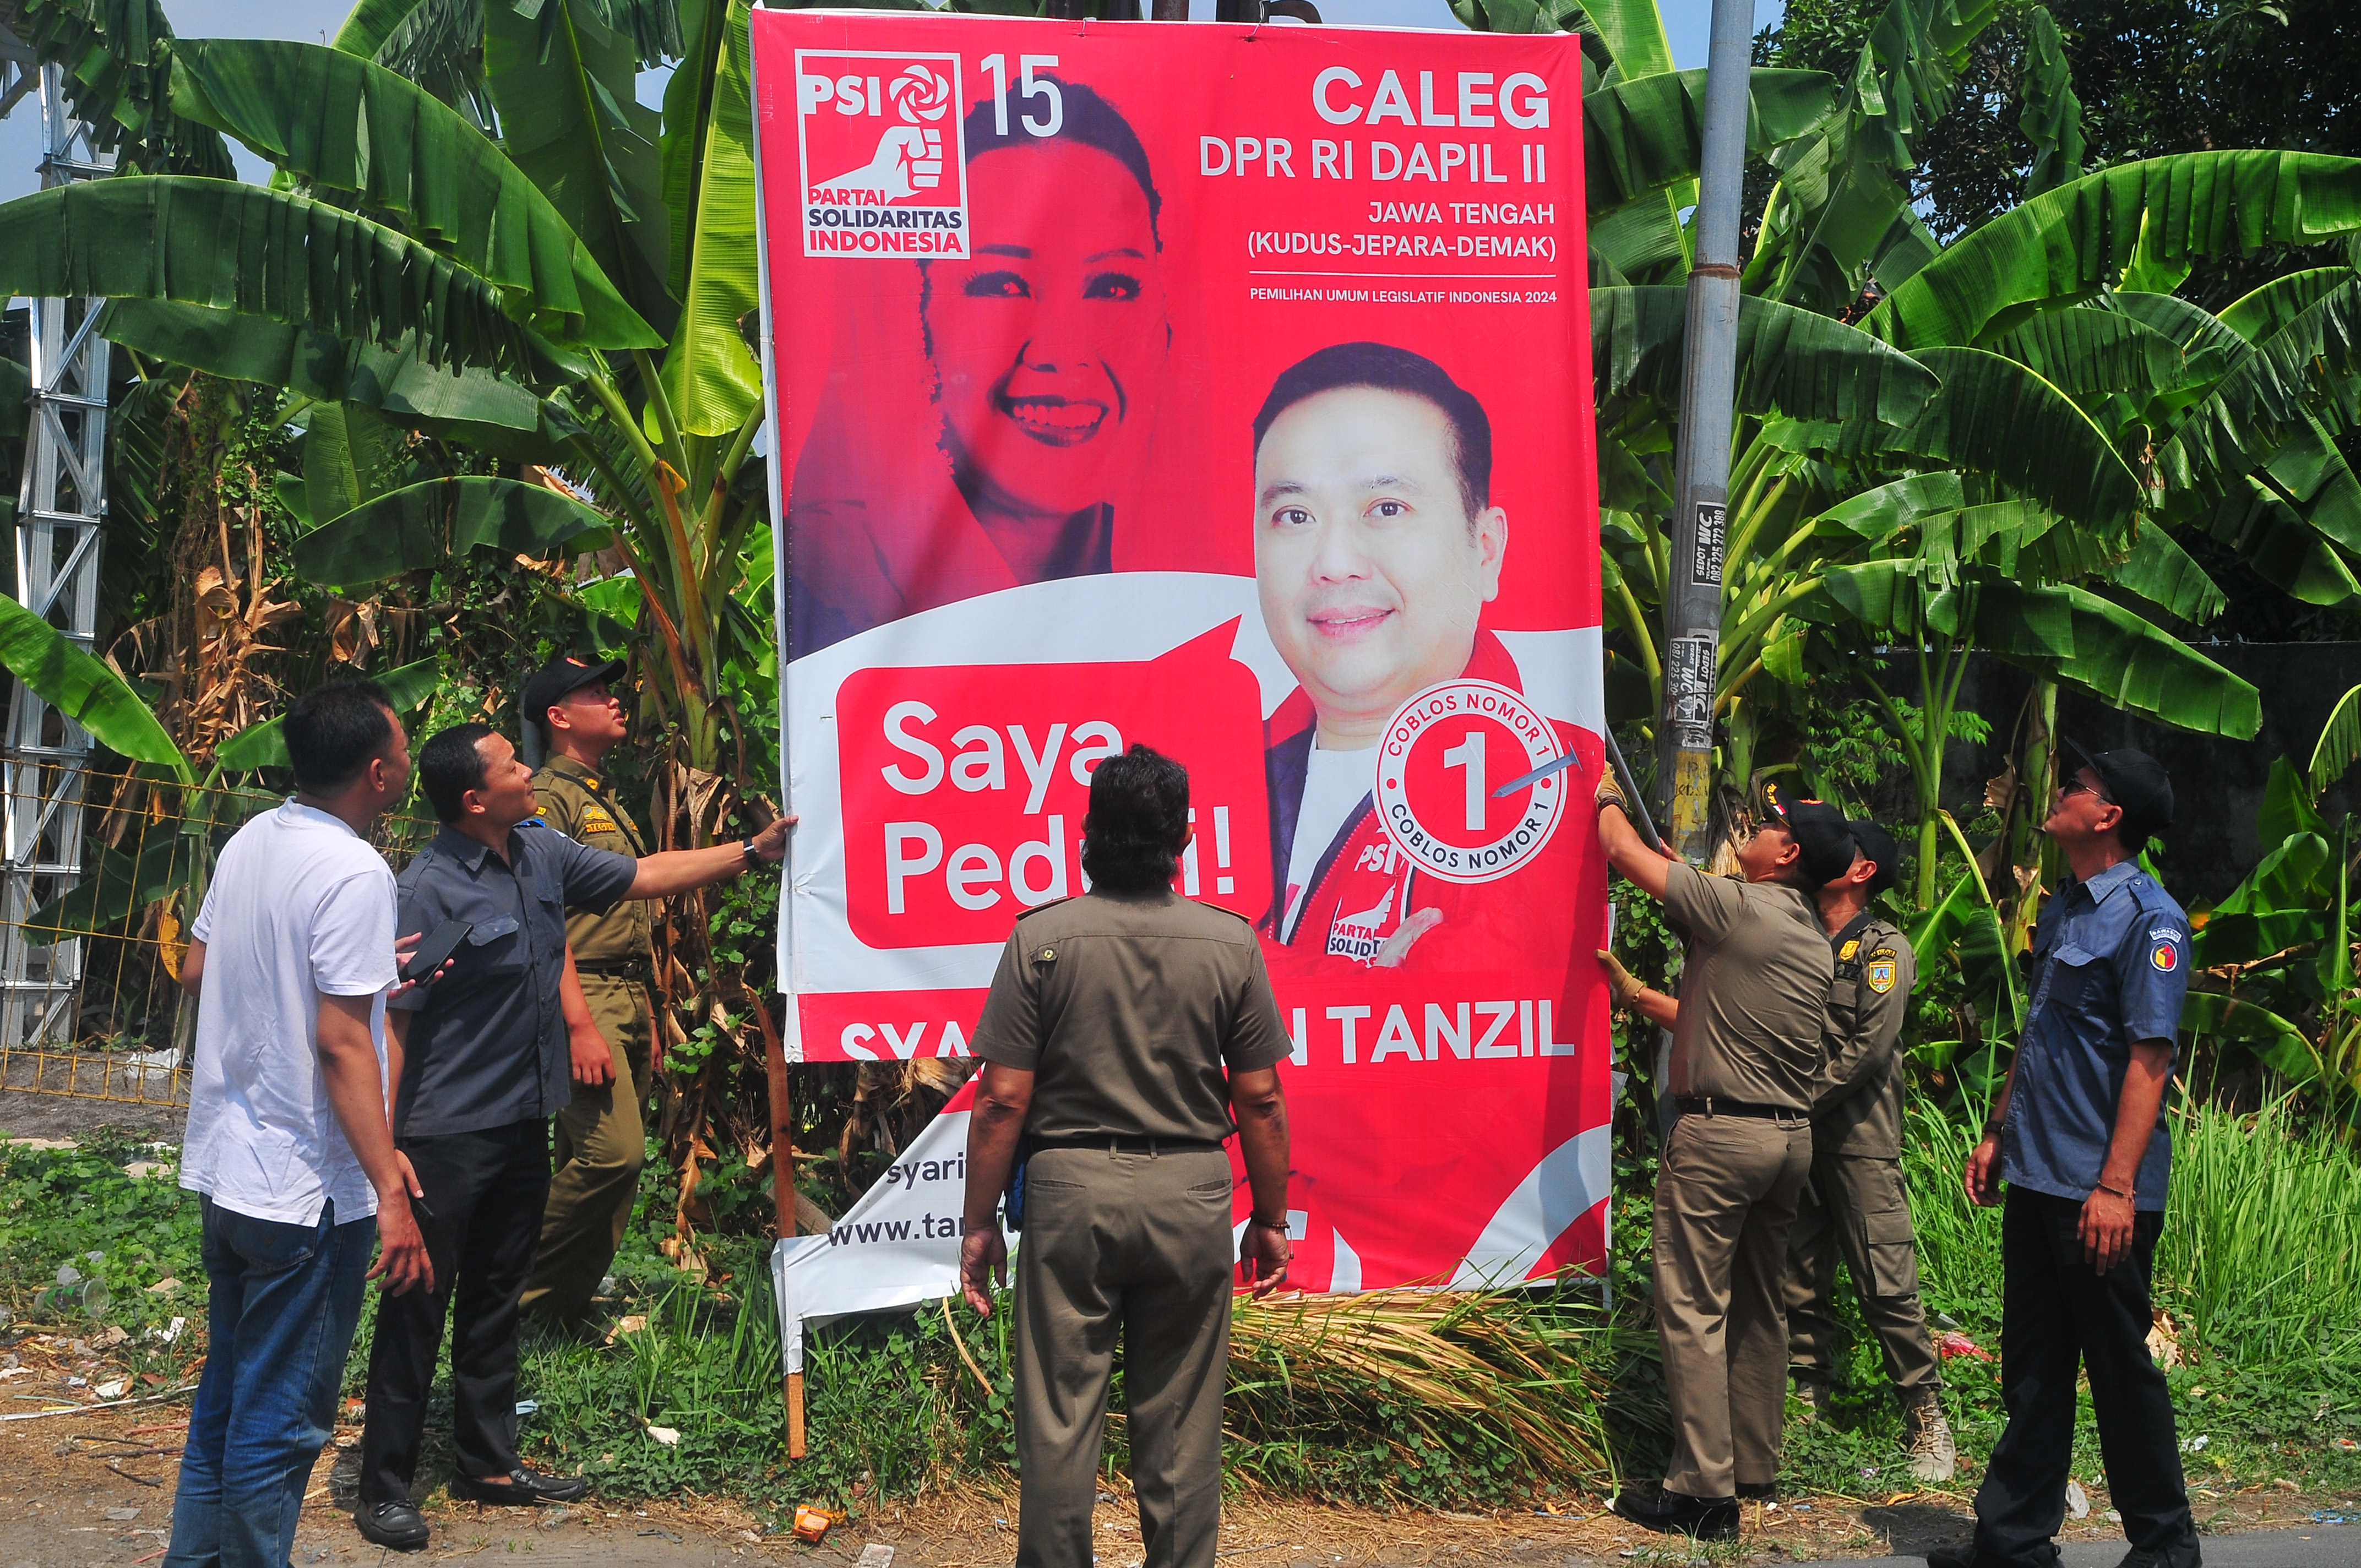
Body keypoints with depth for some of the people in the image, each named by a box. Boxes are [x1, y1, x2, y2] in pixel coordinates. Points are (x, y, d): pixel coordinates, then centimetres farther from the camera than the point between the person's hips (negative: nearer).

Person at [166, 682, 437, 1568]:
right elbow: (342, 1043, -24)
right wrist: (391, 1193, -22)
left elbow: (195, 973, 15)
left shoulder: (249, 841, 4)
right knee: (281, 1420, 4)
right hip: (304, 1190, -9)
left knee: (224, 1397, 22)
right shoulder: (354, 873, -20)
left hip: (222, 1166, 9)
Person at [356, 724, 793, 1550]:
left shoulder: (542, 853, 4)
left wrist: (751, 851, 13)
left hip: (523, 1124, 8)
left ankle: (489, 1463, 30)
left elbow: (642, 876, 17)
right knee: (418, 1308, 1)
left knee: (496, 1299, 17)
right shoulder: (429, 888, -18)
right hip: (447, 1135, -8)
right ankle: (383, 1488, 13)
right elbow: (392, 1022, -18)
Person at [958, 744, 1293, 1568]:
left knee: (1058, 1416, 8)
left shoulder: (1041, 936, -7)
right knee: (1180, 1422, 11)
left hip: (1070, 1189, -1)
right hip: (1191, 1195, 1)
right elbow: (1261, 1100, 0)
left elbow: (1002, 1101, -7)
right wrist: (1271, 1218, 12)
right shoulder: (1229, 939, -3)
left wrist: (979, 1223, 3)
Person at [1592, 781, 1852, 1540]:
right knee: (1760, 1307, 17)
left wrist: (1608, 800, 14)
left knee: (1693, 1311, -4)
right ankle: (1755, 1467, 26)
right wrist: (1641, 996, 31)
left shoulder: (1735, 905, -13)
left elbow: (1623, 851, -7)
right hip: (1791, 1135, 9)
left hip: (1719, 1132, -8)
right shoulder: (1815, 942, 12)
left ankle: (1704, 1491, -3)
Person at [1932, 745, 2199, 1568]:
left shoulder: (2147, 918, -14)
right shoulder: (2061, 910, 13)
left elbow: (2149, 1058, -19)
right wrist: (1999, 1133, 18)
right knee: (2031, 1368, 13)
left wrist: (2116, 1186, -23)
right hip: (2037, 1179, 8)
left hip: (2100, 1192, -8)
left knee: (2120, 1367, 5)